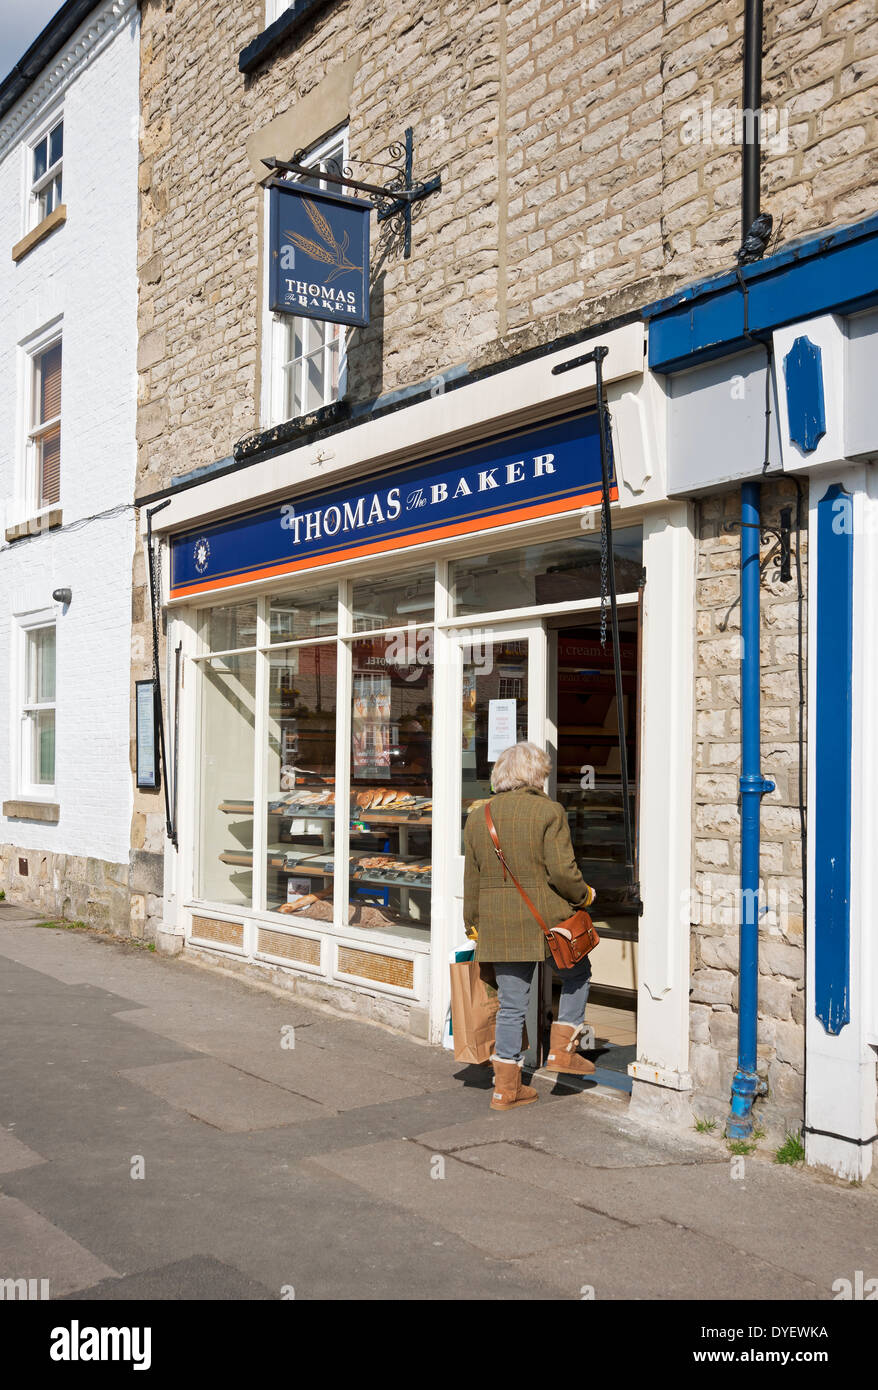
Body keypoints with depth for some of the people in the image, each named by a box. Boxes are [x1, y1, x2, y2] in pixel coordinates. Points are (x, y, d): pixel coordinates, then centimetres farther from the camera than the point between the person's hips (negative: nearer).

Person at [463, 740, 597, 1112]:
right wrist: (584, 895, 6)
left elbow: (472, 880, 11)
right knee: (577, 974, 22)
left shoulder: (478, 816, 7)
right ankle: (562, 1051, 17)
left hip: (497, 926, 4)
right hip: (547, 923, -4)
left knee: (511, 1004, 10)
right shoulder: (549, 811, -8)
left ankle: (506, 1087, 14)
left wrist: (473, 925, 20)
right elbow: (562, 871, -13)